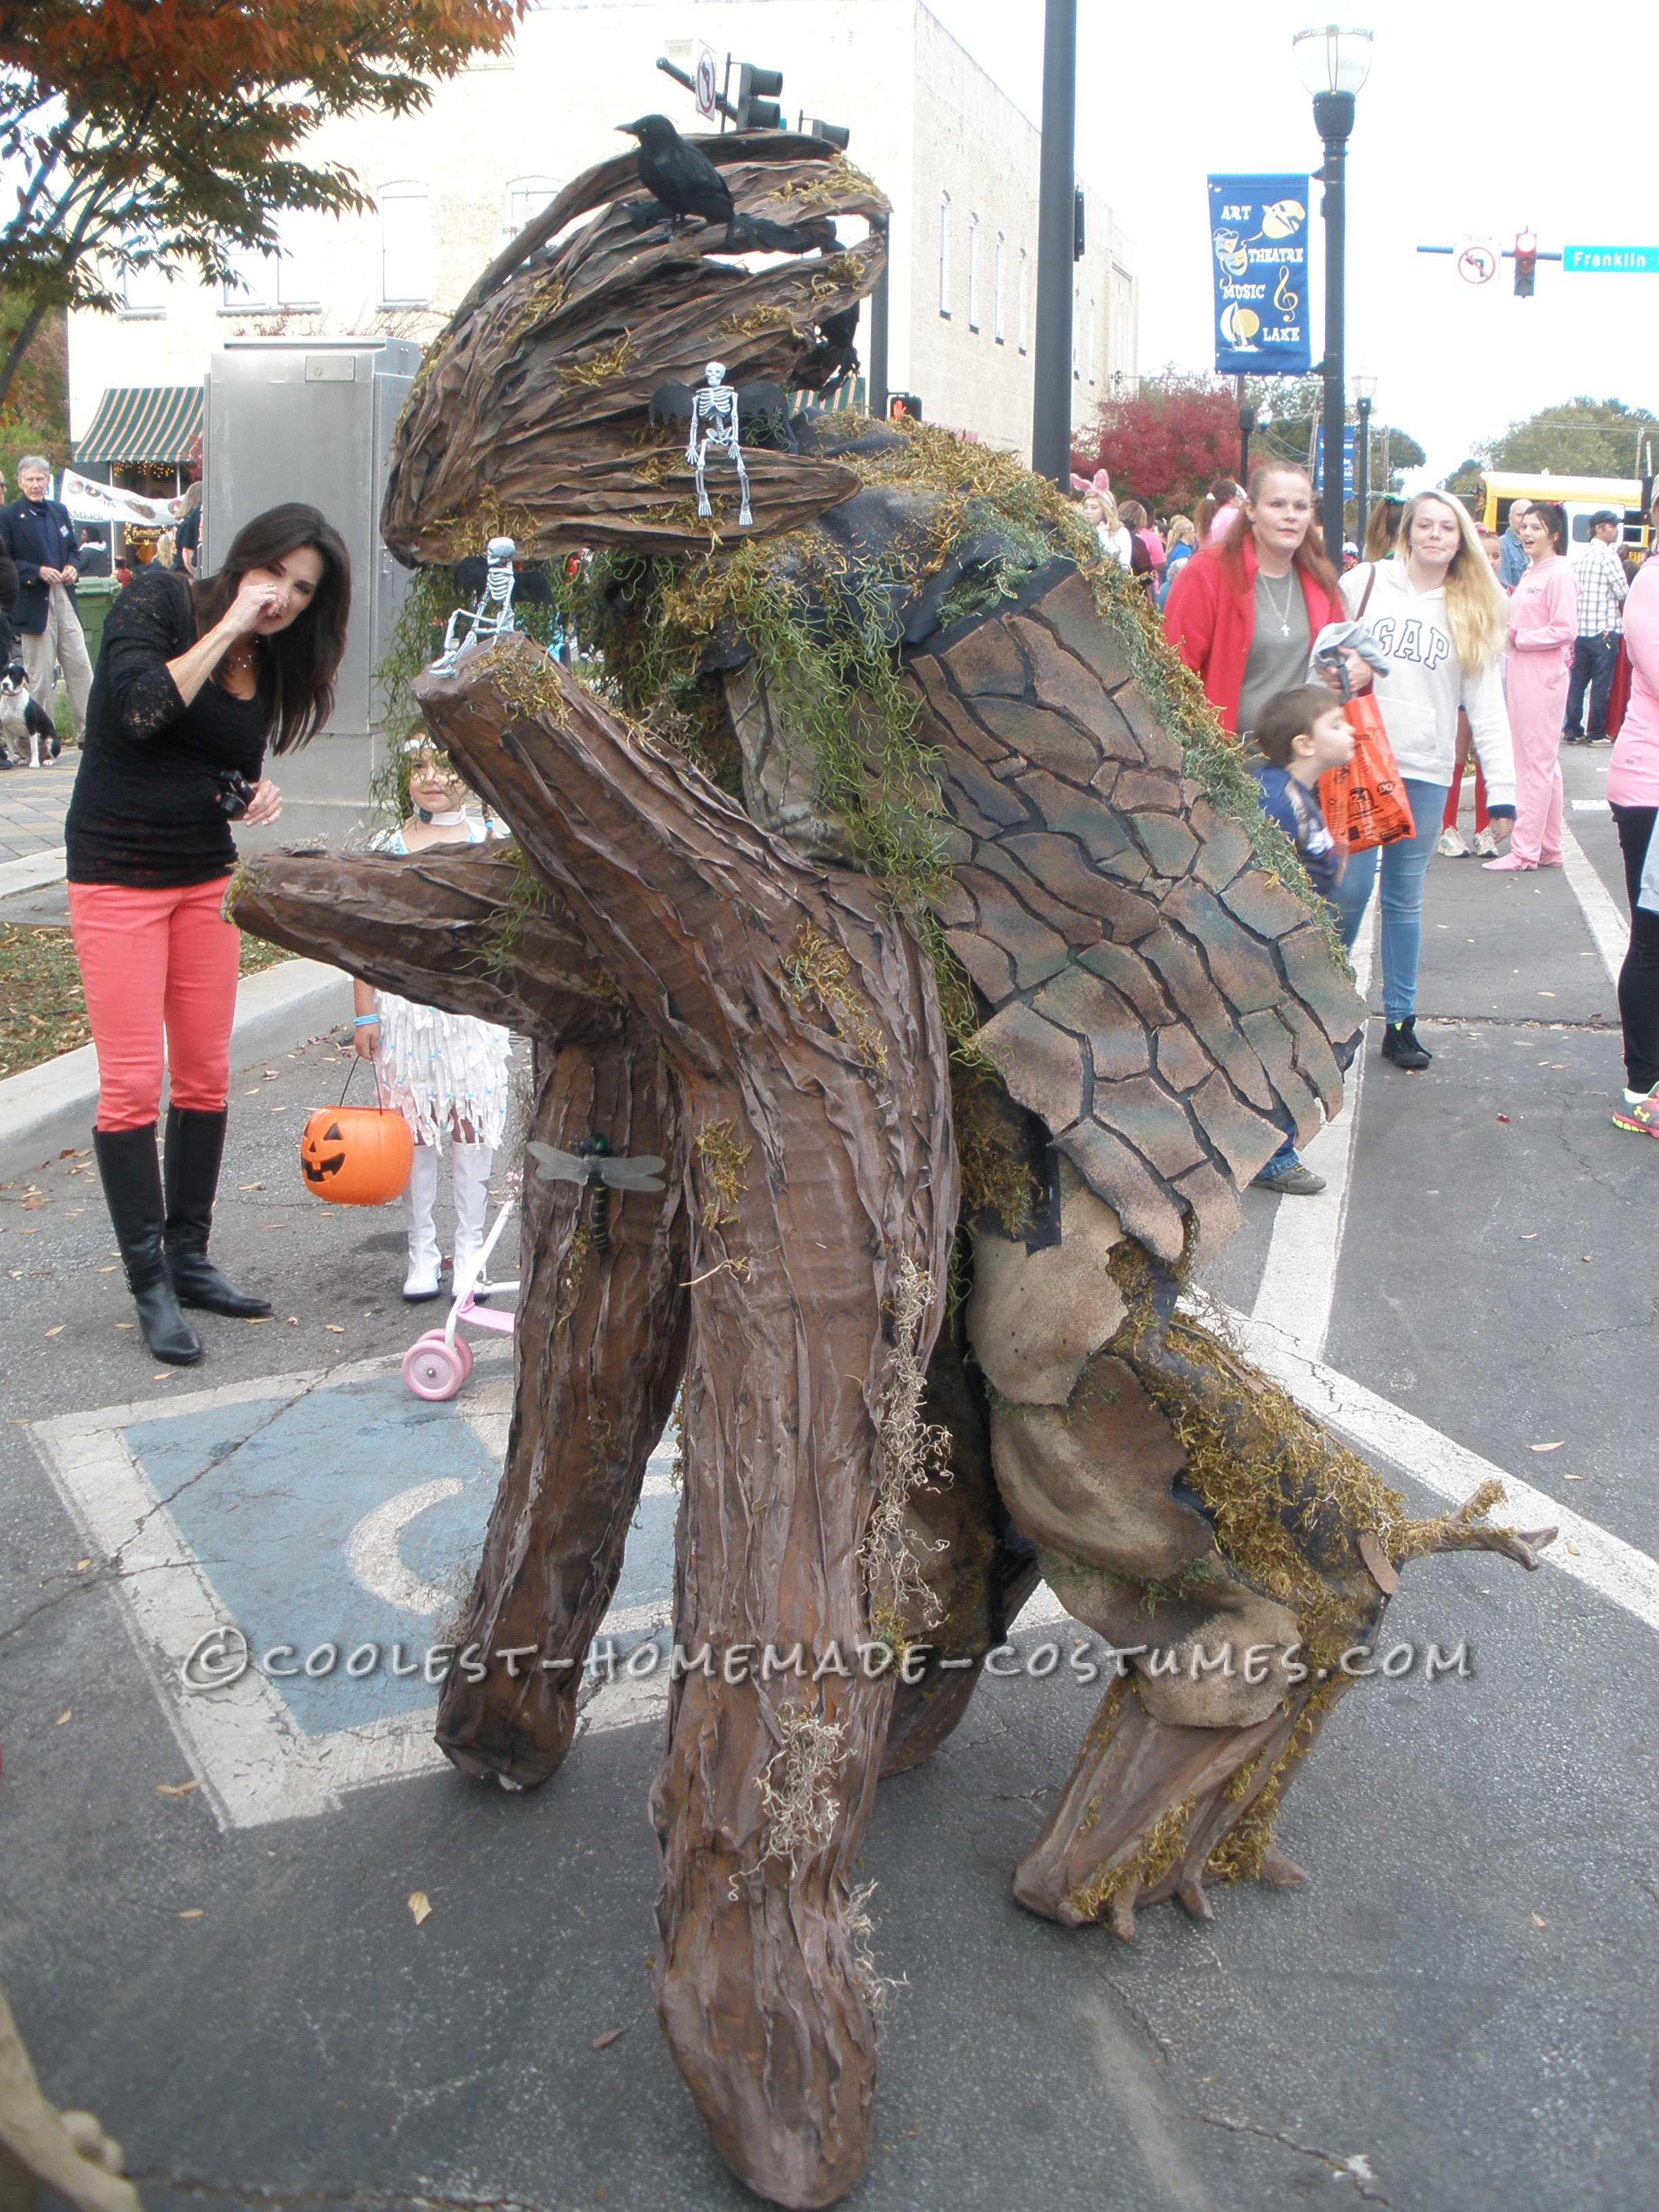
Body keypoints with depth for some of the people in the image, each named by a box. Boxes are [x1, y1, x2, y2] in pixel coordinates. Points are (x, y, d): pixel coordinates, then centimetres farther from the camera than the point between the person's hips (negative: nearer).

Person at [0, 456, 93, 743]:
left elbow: (72, 548, 21)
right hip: (33, 603, -5)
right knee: (40, 676, -1)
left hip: (64, 599, 5)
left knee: (80, 667, 4)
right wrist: (38, 572, -18)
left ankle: (88, 730, 10)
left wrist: (72, 567, 0)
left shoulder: (59, 511, 14)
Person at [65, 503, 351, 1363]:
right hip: (119, 876, -6)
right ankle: (151, 1289, 2)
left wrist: (254, 801, -4)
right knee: (132, 1083, -5)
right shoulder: (157, 601, -9)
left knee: (205, 1076, 9)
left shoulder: (272, 663, 8)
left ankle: (190, 1259, 21)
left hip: (208, 877, 6)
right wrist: (226, 629, -20)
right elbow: (137, 708, -25)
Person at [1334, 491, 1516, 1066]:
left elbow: (1487, 706, 3)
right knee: (1351, 888, -5)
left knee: (1405, 899, 7)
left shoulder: (1475, 609, 7)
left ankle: (1400, 1021, 15)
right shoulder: (1365, 583, 2)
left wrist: (1501, 786, -5)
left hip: (1426, 771, 2)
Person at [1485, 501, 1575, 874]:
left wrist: (1518, 637, -12)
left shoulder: (1559, 574, -11)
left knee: (1537, 762, -6)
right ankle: (1549, 848, 18)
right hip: (1522, 673, 9)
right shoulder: (1531, 573, 15)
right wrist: (1508, 628, 6)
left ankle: (1525, 850, -4)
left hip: (1543, 675, -9)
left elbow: (1565, 631, -18)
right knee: (1540, 762, 12)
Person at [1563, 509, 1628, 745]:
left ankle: (1572, 730, 13)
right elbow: (1623, 593, -11)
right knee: (1601, 685, -1)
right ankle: (1596, 734, 3)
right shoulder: (1608, 556, -11)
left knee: (1577, 682, 10)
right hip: (1604, 629, -7)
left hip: (1579, 628, 7)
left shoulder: (1581, 556, 11)